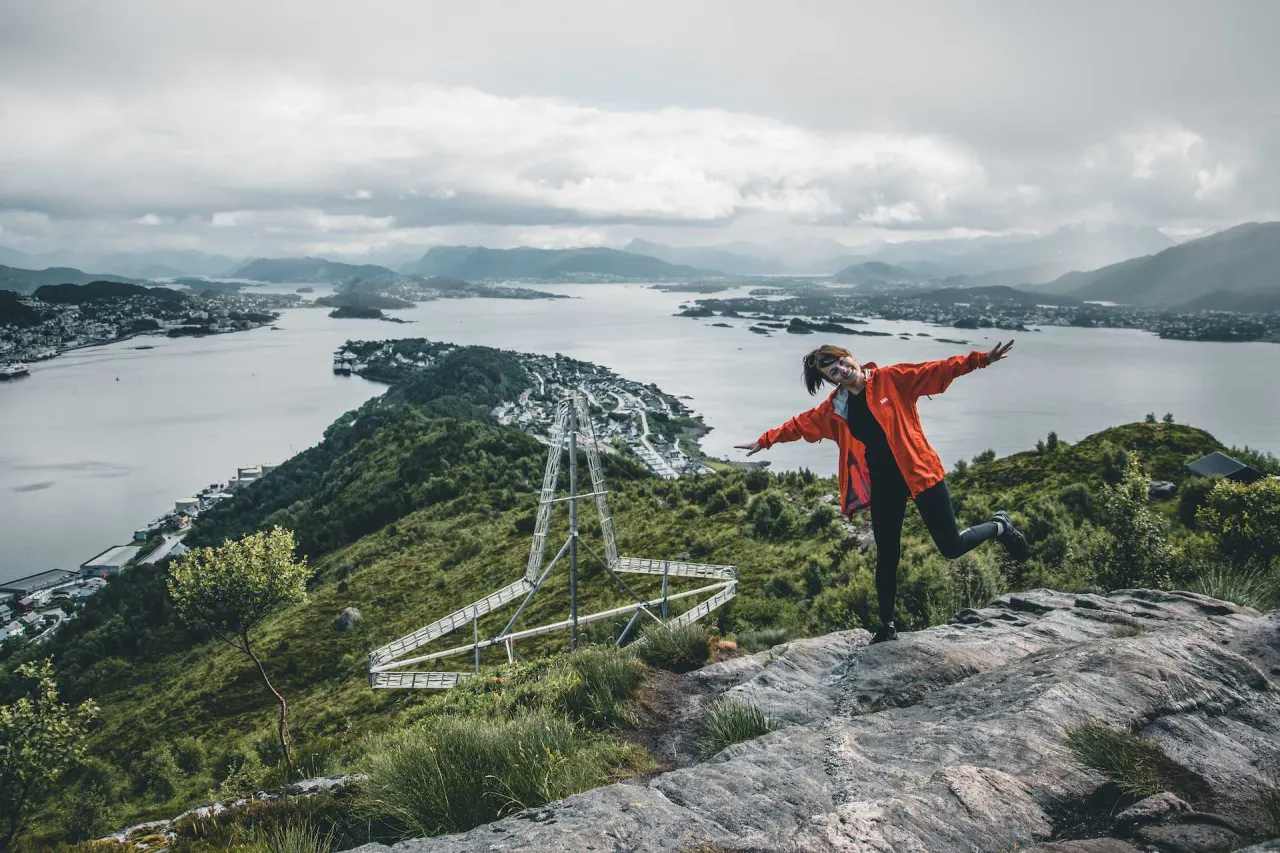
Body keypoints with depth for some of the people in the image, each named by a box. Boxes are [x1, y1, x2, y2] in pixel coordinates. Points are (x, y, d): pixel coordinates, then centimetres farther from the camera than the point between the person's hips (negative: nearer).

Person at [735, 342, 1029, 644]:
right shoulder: (834, 408, 5)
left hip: (919, 472, -4)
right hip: (883, 485, 4)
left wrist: (979, 359, -23)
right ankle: (887, 625, 24)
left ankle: (999, 527, 27)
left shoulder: (891, 379, -6)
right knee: (887, 557, 8)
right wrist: (766, 440, 23)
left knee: (951, 547, -3)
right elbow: (800, 424, 18)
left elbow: (936, 371, -12)